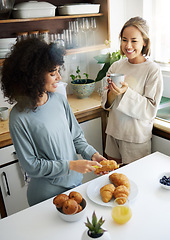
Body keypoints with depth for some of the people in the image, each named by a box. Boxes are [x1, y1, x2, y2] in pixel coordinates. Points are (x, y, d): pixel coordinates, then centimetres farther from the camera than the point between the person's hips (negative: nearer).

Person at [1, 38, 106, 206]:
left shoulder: (60, 100, -7)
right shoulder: (19, 117, -22)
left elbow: (76, 136, 3)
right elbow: (31, 165, -18)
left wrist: (92, 154, -13)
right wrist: (70, 165, -21)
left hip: (75, 181, 5)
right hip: (47, 193, -5)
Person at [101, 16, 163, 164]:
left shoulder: (153, 70, -13)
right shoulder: (116, 66, 2)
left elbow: (150, 111, -16)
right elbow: (106, 104, 4)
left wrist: (126, 91, -26)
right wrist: (112, 92, -17)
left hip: (137, 137, -4)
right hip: (114, 131, 5)